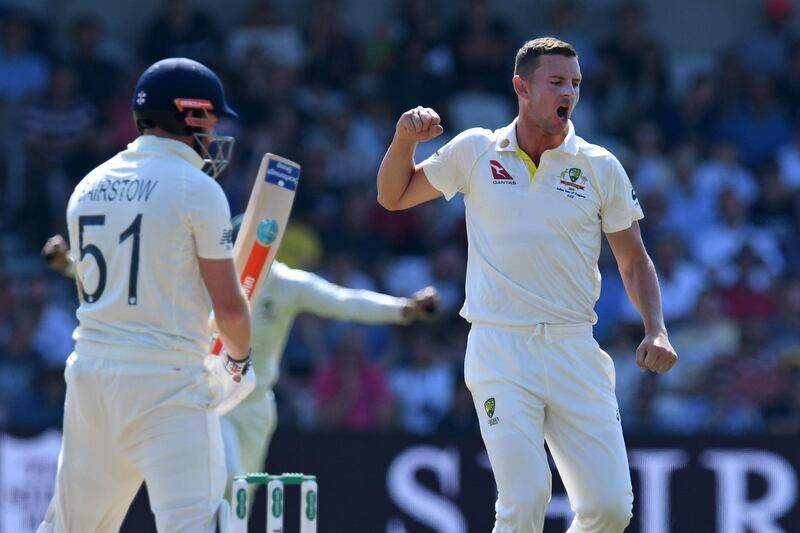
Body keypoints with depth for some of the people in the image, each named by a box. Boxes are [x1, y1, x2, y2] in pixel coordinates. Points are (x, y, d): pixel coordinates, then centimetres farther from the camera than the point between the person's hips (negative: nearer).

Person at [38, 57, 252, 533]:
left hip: (89, 370, 7)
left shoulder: (90, 186, 13)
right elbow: (228, 305, -8)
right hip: (166, 383, -7)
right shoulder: (198, 189, -7)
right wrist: (239, 358, 13)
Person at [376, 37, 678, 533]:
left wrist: (656, 331, -4)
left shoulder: (600, 167, 5)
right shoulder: (475, 152, 5)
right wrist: (405, 140, -2)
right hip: (500, 352, -2)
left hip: (575, 352, 2)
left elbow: (634, 261, 12)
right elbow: (394, 196, 16)